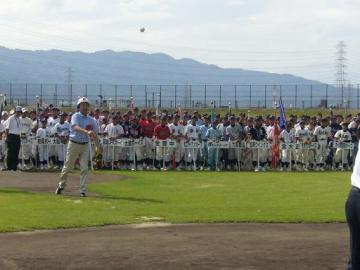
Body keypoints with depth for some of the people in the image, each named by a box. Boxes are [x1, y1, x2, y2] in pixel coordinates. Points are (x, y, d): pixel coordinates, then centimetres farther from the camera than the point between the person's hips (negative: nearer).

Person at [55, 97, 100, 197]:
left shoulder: (91, 120, 7)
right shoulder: (75, 116, -9)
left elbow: (95, 134, 9)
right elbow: (76, 128, -29)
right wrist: (86, 132, -46)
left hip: (85, 145, 3)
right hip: (74, 144, -3)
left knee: (84, 168, -4)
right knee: (68, 166, 6)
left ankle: (83, 191, 0)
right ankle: (61, 185, 26)